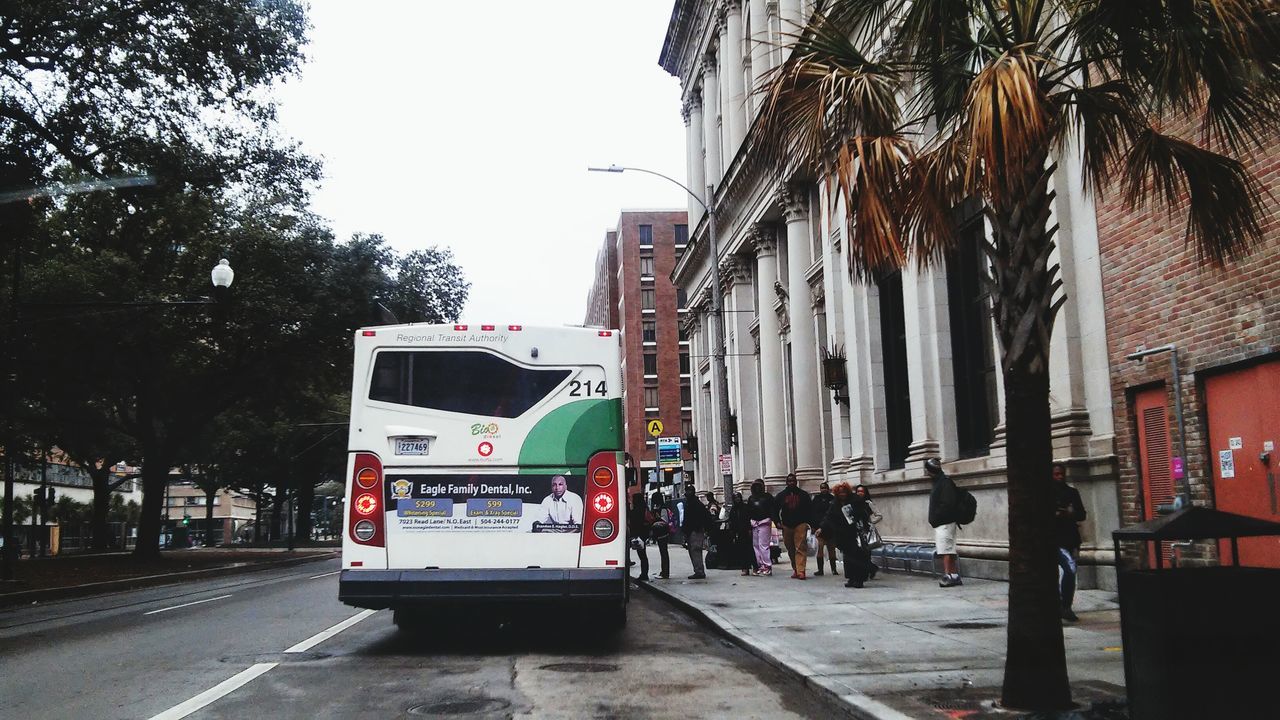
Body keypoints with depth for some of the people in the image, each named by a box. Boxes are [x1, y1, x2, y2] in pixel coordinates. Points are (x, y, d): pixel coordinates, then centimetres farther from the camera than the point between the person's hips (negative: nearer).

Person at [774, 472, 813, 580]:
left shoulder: (803, 494, 8)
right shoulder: (781, 495, 11)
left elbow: (810, 509, 10)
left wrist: (808, 522, -1)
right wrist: (778, 522, 2)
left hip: (800, 524, -2)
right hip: (786, 526, 2)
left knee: (801, 548, -12)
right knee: (790, 549, 8)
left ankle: (800, 571, -17)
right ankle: (795, 569, 20)